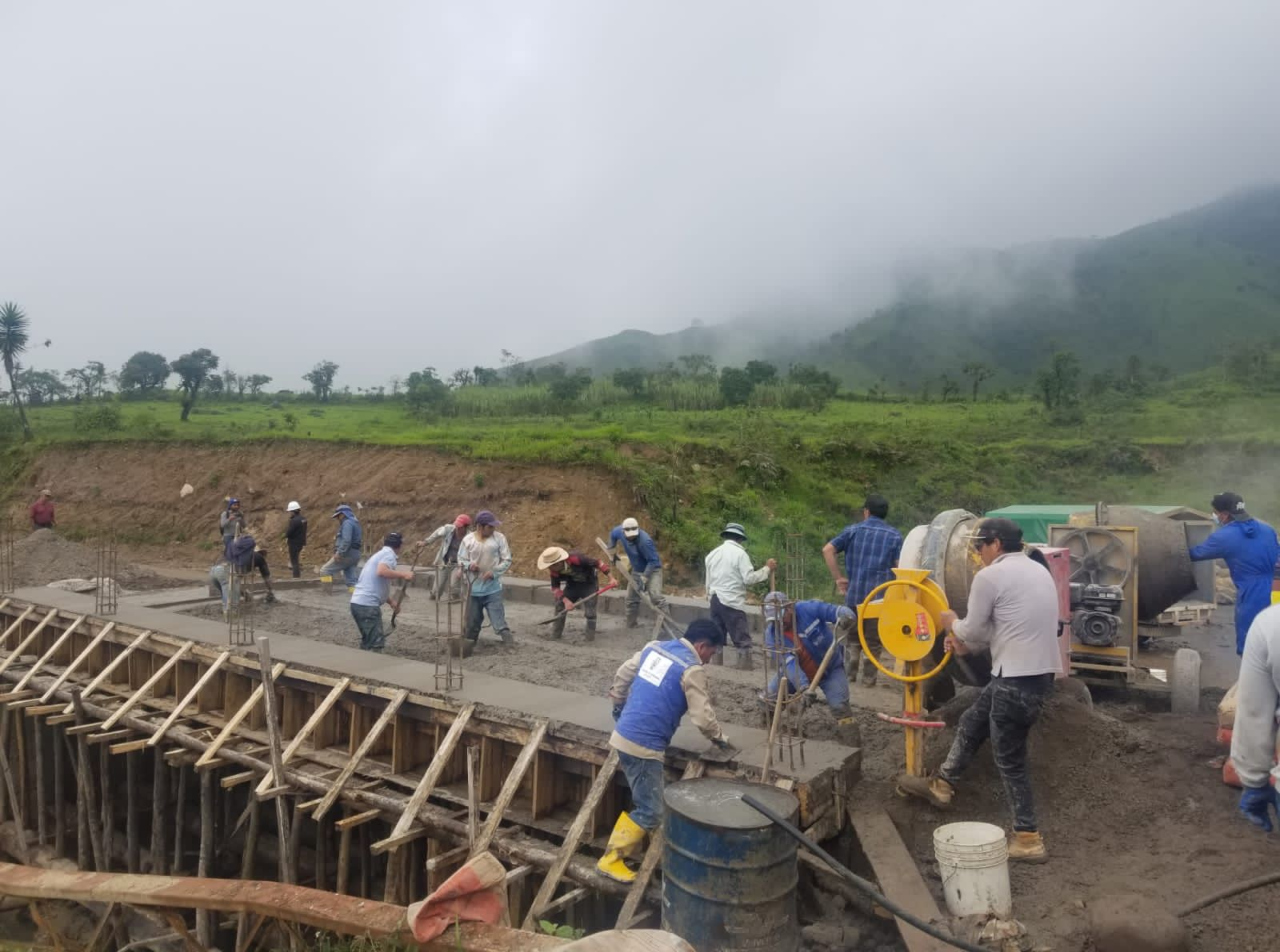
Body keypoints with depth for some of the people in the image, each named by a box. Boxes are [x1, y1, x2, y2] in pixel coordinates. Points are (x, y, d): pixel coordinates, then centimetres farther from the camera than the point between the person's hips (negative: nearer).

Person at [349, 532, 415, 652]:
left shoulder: (380, 554, 23)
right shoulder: (389, 554, -5)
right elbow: (381, 571, -27)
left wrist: (391, 601, 20)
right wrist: (403, 574, -18)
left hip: (358, 602, 10)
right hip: (367, 605, -10)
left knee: (368, 640, 21)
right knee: (376, 642, -7)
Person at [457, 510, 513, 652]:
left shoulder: (499, 538, -4)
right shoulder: (467, 540, -1)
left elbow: (507, 560, -2)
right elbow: (460, 561, 6)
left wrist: (494, 572, -16)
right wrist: (469, 565, -17)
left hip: (493, 589, -2)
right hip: (473, 589, 2)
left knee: (499, 621, -6)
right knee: (471, 622, 13)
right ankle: (467, 649, 28)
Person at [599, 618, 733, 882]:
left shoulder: (654, 647, 10)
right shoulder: (692, 669, -12)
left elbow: (622, 675, 18)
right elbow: (703, 717, -11)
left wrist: (618, 709, 32)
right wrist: (721, 739, 8)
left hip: (623, 736, 9)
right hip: (644, 746, -8)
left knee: (643, 802, 20)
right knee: (650, 812, 2)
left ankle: (628, 851, 26)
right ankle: (611, 859, 7)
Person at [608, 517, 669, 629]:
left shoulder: (645, 540, -35)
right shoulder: (620, 532, -16)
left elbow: (653, 561, -30)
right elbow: (613, 534, 10)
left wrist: (644, 577, -31)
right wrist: (613, 553, 16)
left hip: (652, 570, -7)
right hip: (636, 570, 7)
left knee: (656, 596, -23)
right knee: (631, 598, 13)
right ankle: (632, 623, 28)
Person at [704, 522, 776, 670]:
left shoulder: (713, 553, 12)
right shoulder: (739, 553, -8)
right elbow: (749, 578, -13)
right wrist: (767, 568, -4)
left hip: (715, 600, 7)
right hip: (733, 602, -7)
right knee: (743, 641, -2)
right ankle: (746, 670, -5)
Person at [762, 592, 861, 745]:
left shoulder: (809, 609, -28)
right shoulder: (772, 634, -21)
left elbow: (838, 611, -28)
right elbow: (788, 663, -31)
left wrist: (845, 616, -54)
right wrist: (803, 686, -45)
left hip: (830, 668, -3)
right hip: (798, 673, 3)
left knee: (839, 705, -18)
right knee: (771, 696, -2)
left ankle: (853, 741, -1)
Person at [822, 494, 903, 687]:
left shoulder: (852, 530, 6)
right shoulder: (894, 535, 3)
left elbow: (827, 550, -6)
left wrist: (838, 578, -1)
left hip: (854, 593, 1)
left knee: (854, 637, 19)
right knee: (873, 640, 11)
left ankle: (850, 672, 18)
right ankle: (869, 677, 14)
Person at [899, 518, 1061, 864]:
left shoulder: (990, 576, -14)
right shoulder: (1037, 571, 15)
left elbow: (972, 630, -5)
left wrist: (952, 623, 16)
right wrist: (968, 644, 23)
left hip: (1017, 678, -10)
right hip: (1039, 672, 10)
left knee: (1009, 760, 4)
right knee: (971, 723, 22)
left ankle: (1028, 839, 12)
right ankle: (942, 786, 36)